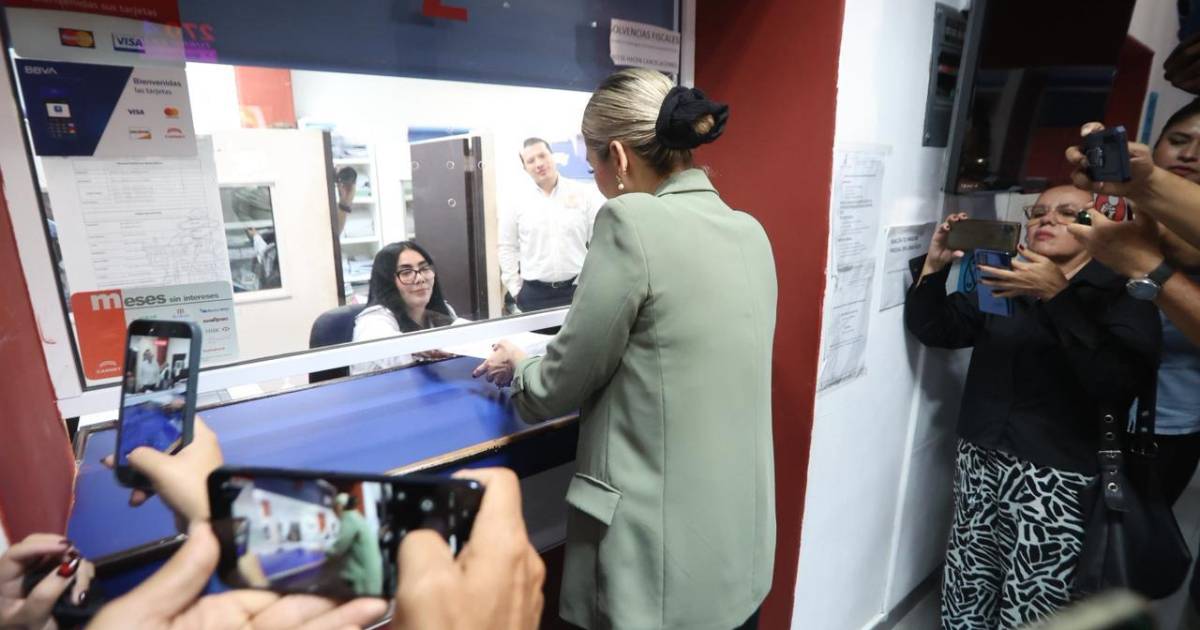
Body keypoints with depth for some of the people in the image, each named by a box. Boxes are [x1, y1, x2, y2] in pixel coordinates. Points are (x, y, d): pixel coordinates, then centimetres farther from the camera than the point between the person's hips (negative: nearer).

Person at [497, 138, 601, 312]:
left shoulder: (580, 193, 1)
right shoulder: (517, 201, 1)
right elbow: (506, 246, 6)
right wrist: (515, 288, 2)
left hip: (578, 288, 0)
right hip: (534, 293, 0)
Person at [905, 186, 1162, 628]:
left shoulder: (1122, 294, -1)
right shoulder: (1006, 279, 12)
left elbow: (1118, 387, -18)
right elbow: (934, 330, 9)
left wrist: (1058, 296, -24)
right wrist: (933, 267, -5)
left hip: (1057, 482, -4)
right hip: (979, 467, 4)